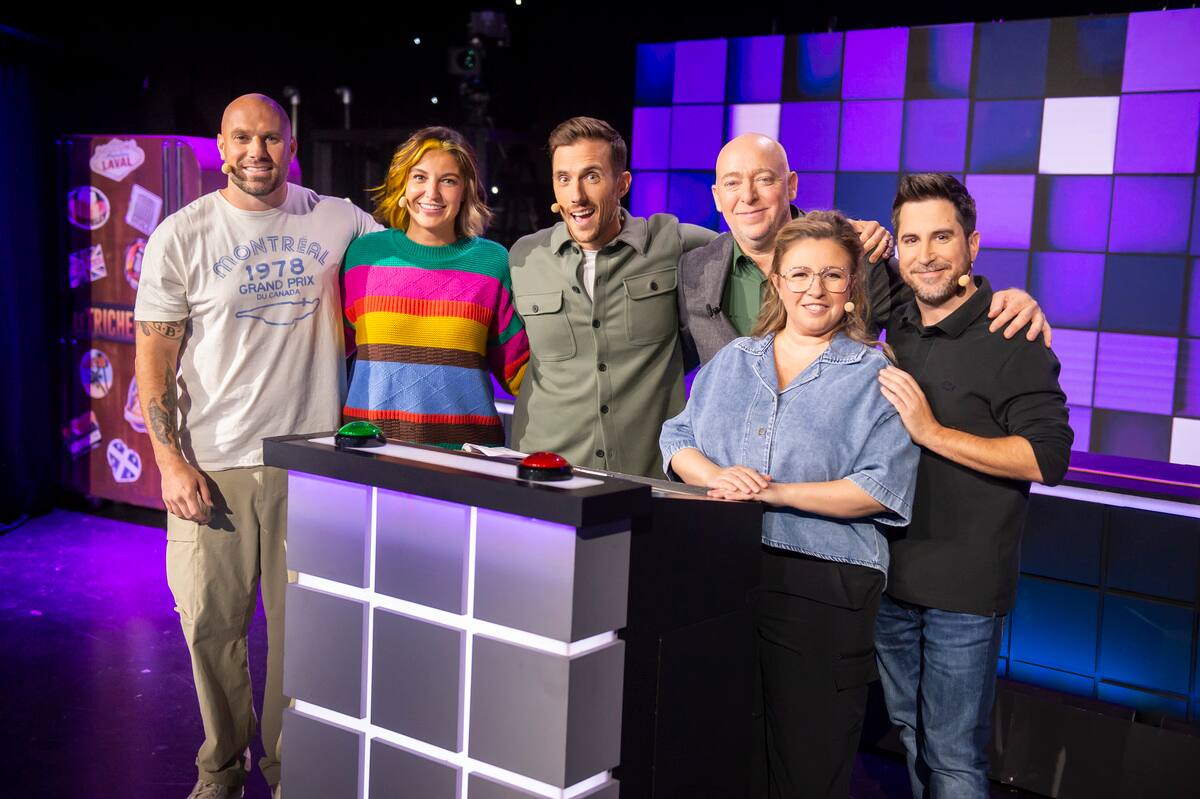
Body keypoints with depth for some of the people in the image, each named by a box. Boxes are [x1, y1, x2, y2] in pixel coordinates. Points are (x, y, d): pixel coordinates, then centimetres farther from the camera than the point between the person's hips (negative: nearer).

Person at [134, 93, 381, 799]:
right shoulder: (181, 235, 1)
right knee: (212, 625, 6)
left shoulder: (339, 222, 5)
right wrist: (172, 463, -6)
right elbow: (154, 358, 1)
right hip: (212, 464, 0)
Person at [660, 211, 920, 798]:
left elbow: (882, 488, -10)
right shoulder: (732, 360, 14)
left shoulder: (875, 376, -1)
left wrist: (776, 492, -19)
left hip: (823, 588, -4)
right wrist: (713, 475, -11)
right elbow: (679, 438, 12)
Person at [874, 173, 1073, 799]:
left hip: (964, 587, -6)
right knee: (910, 736, 20)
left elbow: (1048, 458, -19)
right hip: (890, 576, 6)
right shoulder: (894, 333, 10)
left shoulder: (1011, 338, -10)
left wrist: (933, 432, -23)